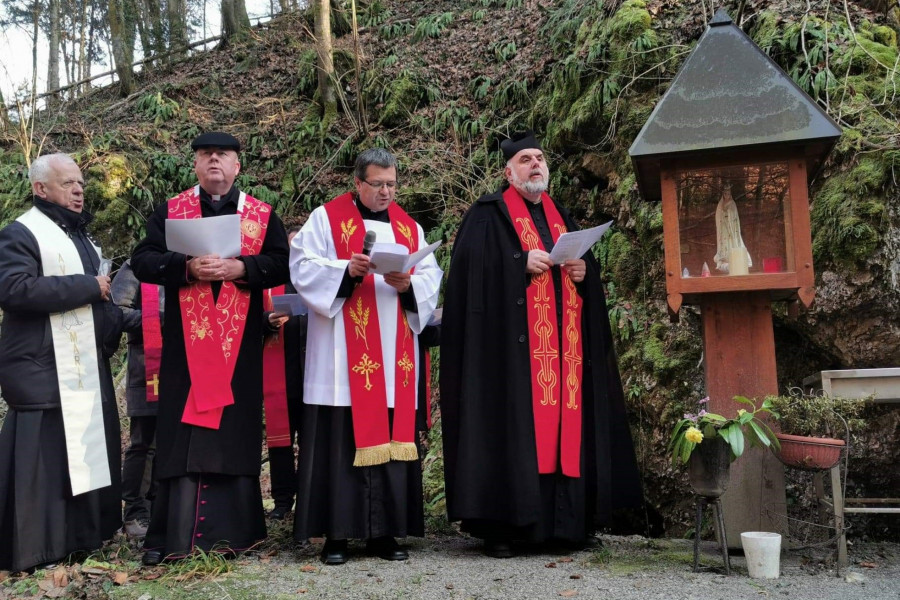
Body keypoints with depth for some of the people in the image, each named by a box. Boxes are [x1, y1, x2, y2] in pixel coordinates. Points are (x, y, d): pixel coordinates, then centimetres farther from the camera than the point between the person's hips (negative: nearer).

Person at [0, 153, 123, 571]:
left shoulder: (79, 235, 20)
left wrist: (111, 322, 7)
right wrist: (87, 286, -19)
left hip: (87, 368, 9)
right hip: (43, 371, -9)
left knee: (87, 452, 12)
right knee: (43, 459, -6)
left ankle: (83, 536, 23)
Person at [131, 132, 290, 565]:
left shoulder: (263, 216, 10)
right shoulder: (169, 212, 10)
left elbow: (281, 265, 0)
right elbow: (142, 261, 0)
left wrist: (240, 267, -17)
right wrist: (187, 267, -17)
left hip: (240, 345, 0)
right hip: (185, 343, 0)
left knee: (235, 431, 1)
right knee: (181, 435, -2)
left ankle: (233, 532, 9)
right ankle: (171, 536, 4)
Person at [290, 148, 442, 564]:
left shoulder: (410, 228, 16)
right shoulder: (326, 218, 5)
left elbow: (432, 279, 9)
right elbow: (304, 268, -5)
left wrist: (408, 283, -12)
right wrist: (346, 271, -21)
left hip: (394, 359, 4)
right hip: (343, 358, -4)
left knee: (390, 436, 4)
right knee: (339, 440, -4)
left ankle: (384, 531, 11)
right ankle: (335, 533, 2)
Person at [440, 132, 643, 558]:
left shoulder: (561, 217, 22)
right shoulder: (489, 215, 4)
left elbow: (589, 268, 22)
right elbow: (473, 265, -10)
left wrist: (585, 272, 0)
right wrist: (522, 263, -19)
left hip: (564, 344, 6)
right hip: (512, 343, -6)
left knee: (565, 424, 3)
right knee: (512, 425, -8)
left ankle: (563, 522, 9)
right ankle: (499, 527, -4)